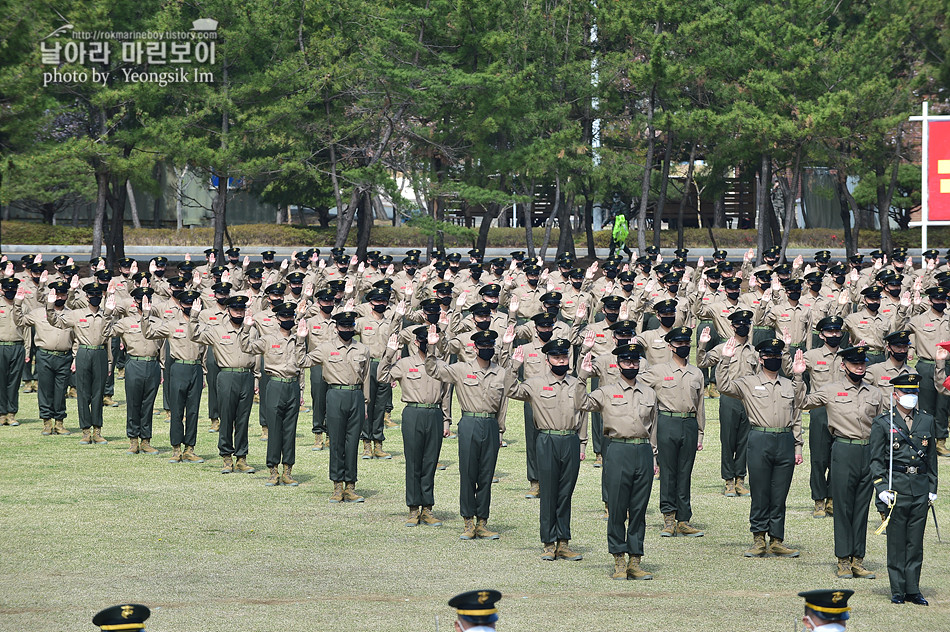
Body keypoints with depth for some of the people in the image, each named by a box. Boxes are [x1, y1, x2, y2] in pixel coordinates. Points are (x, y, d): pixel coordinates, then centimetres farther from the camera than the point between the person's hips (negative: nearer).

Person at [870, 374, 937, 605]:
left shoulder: (927, 421, 12)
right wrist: (881, 488, -9)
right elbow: (876, 460, 0)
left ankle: (913, 590, 12)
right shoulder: (882, 423, 1)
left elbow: (932, 457, 17)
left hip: (920, 489, 3)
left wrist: (932, 488, 12)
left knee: (916, 542, 6)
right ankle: (898, 590, 7)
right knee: (896, 542, 0)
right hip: (896, 488, -3)